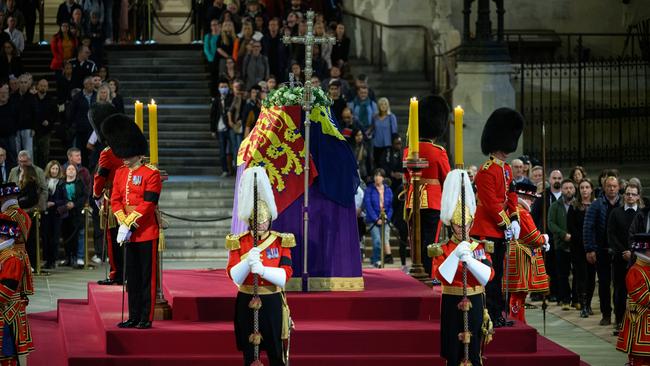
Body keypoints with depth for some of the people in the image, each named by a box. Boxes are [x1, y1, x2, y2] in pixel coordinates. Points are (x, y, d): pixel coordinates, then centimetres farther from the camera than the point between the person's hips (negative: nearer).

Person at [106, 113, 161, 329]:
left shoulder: (151, 173, -8)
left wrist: (129, 222, -17)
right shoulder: (120, 174, 12)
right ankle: (134, 317, 15)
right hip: (129, 233, 6)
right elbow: (115, 200, 8)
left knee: (147, 276, -2)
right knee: (132, 277, 10)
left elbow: (148, 203, -15)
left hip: (147, 232, -6)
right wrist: (124, 223, -7)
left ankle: (147, 318, 1)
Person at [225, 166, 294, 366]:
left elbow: (285, 275, -11)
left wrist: (262, 269, -28)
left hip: (272, 302, 0)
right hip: (247, 302, 0)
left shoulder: (281, 241, 0)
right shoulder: (238, 242, 0)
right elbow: (234, 276, -9)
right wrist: (247, 262, -28)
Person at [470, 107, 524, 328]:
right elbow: (490, 203, -19)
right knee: (488, 274, -6)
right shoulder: (487, 171, -15)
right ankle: (490, 316, -4)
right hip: (487, 231, -9)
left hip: (501, 230, 9)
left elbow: (511, 197, 16)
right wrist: (506, 224, -15)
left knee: (497, 274, 13)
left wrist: (514, 221, 3)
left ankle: (497, 315, 18)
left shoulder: (507, 170, 14)